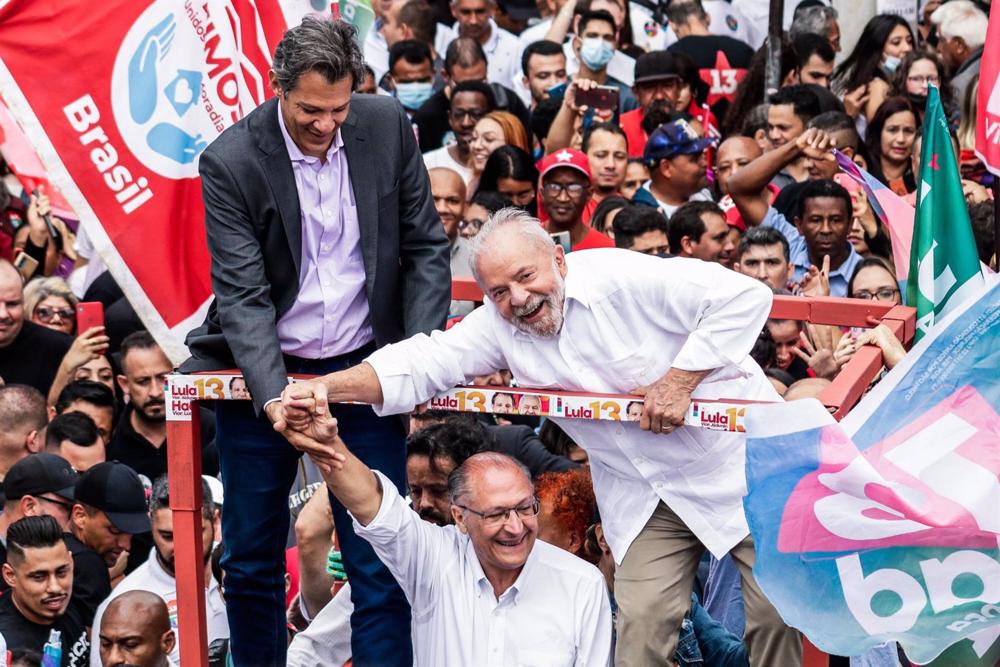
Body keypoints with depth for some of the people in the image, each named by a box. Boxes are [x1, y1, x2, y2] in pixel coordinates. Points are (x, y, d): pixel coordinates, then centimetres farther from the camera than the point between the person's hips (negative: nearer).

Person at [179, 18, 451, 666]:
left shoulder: (388, 127, -6)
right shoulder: (229, 163, -14)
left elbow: (426, 247, 1)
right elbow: (242, 295, -17)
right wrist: (273, 394, -31)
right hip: (262, 371, -1)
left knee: (380, 561, -3)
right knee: (252, 561, 10)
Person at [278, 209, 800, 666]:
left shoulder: (624, 279, -21)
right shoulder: (498, 326, -4)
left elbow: (744, 296, -23)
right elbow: (420, 364, -11)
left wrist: (680, 381, -24)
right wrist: (324, 387, -27)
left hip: (734, 458, -4)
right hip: (644, 493, 4)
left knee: (776, 612, -3)